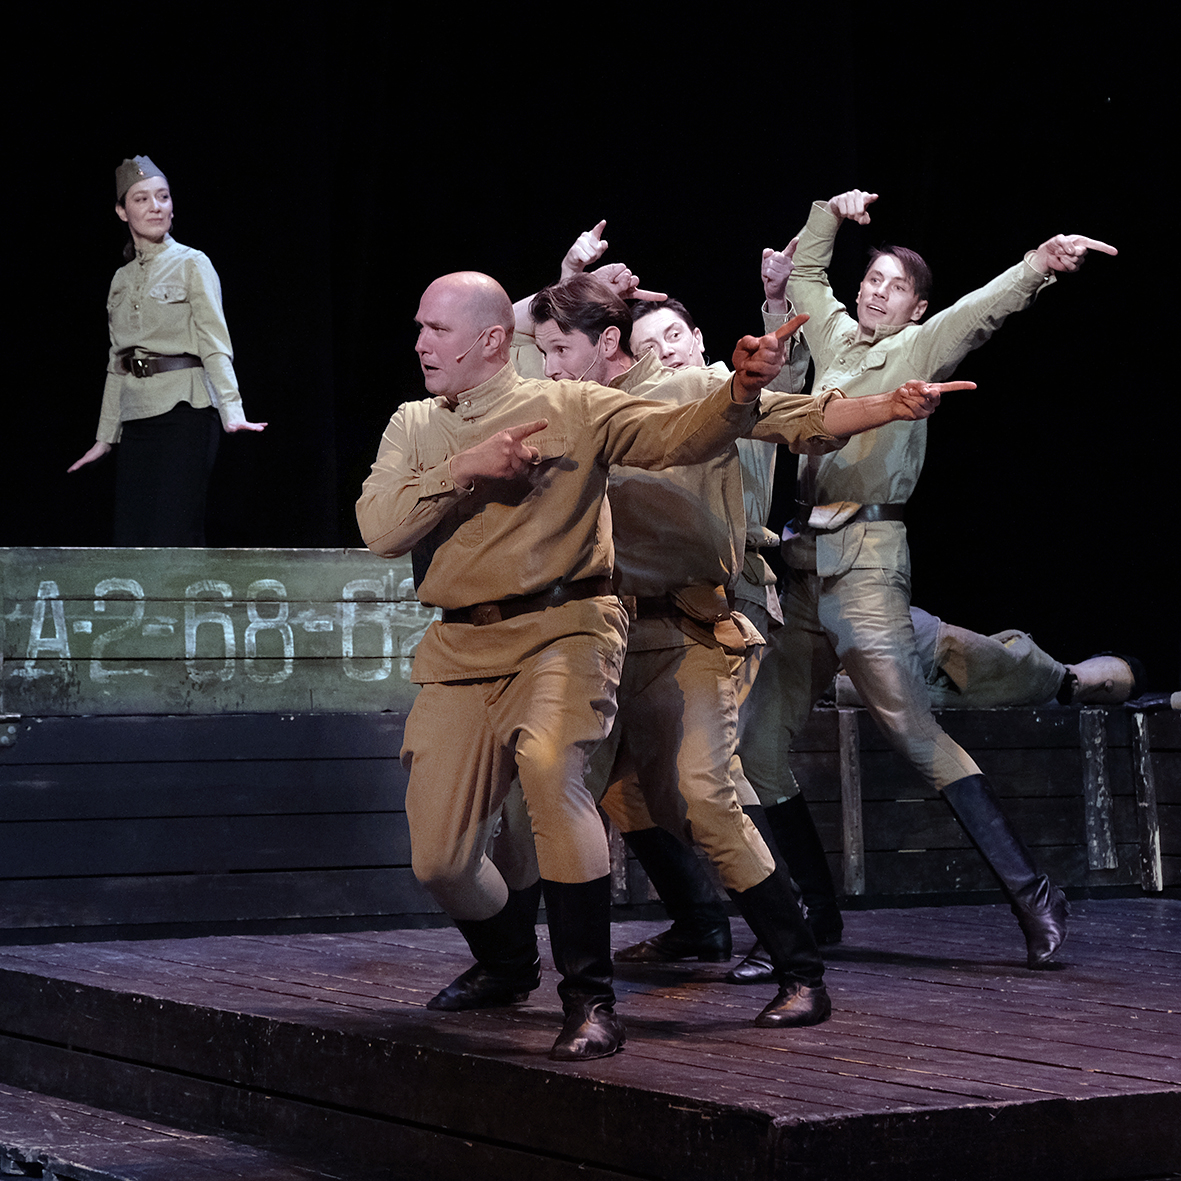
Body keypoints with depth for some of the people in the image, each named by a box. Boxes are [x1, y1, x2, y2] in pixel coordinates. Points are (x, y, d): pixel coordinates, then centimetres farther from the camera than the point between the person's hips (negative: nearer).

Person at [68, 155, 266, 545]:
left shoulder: (191, 264, 1)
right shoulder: (122, 279, 17)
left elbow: (215, 345, -9)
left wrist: (232, 410, -22)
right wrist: (105, 437, 17)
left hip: (183, 410, -6)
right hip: (136, 417, 6)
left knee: (174, 541, -12)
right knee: (131, 538, -1)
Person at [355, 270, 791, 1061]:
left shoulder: (570, 409, 1)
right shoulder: (413, 428, 14)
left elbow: (677, 436, -11)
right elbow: (378, 529, 0)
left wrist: (740, 392, -31)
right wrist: (463, 471, -12)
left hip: (562, 630, -5)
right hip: (461, 648, 5)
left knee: (550, 767, -35)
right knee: (438, 859, 4)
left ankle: (591, 1002, -27)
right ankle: (507, 965, 38)